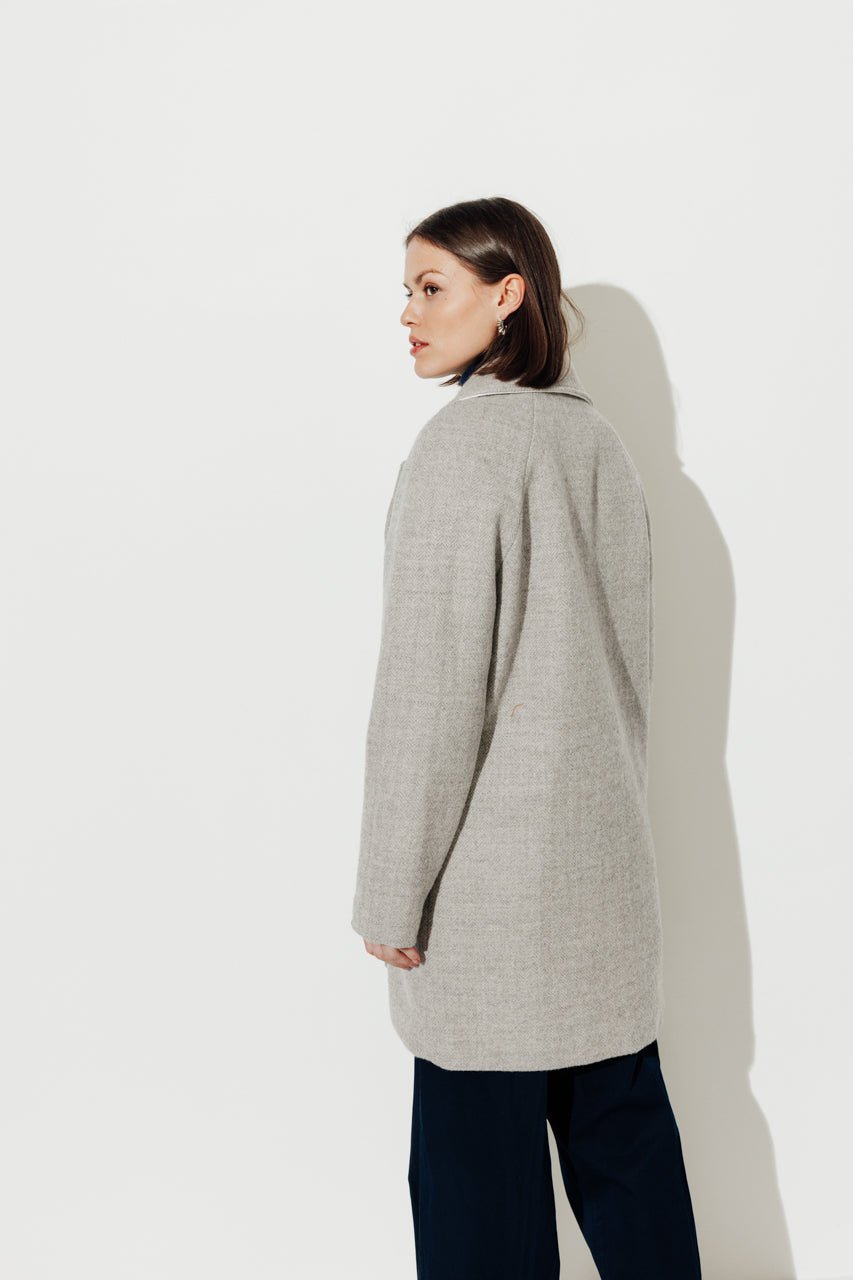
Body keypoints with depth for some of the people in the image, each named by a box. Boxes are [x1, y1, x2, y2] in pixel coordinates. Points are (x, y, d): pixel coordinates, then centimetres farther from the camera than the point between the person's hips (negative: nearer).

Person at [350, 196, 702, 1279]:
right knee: (623, 1128, 17)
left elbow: (433, 687, -17)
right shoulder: (599, 439, 9)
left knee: (479, 1145, 5)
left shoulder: (461, 442, -14)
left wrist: (392, 894, -11)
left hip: (490, 873, -7)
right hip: (608, 861, 8)